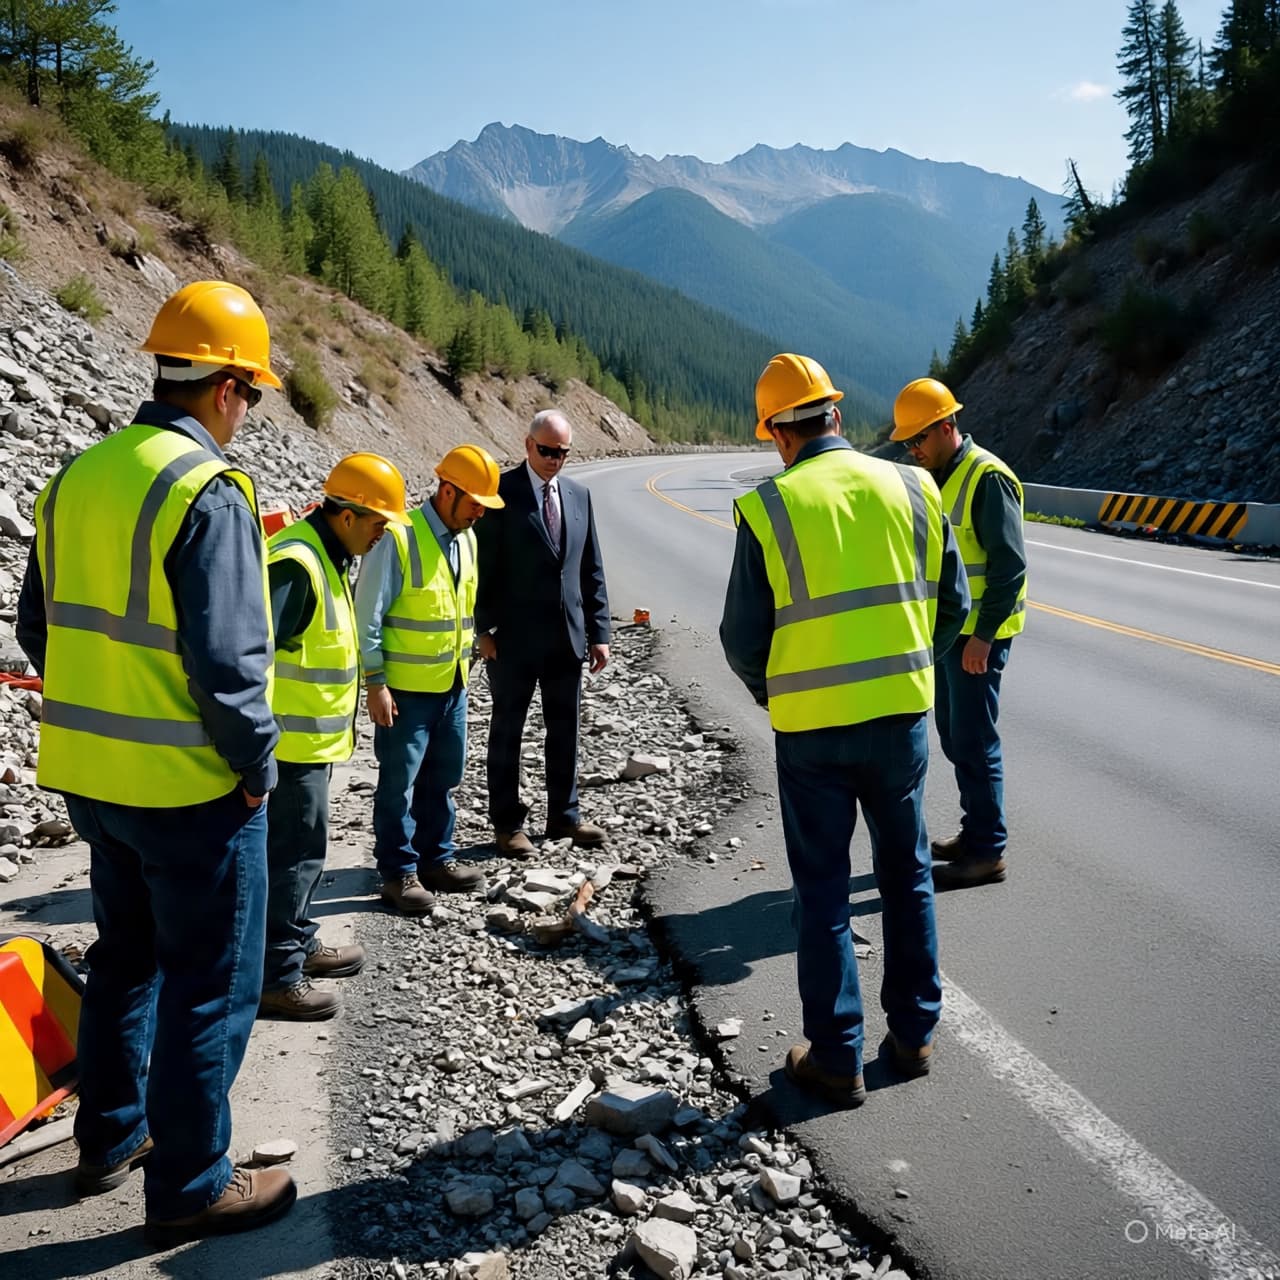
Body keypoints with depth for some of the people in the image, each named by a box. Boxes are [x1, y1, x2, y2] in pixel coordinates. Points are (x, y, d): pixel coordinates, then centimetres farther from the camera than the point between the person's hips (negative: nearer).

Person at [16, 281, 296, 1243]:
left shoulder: (78, 477, 5)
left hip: (91, 773, 8)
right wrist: (258, 764, -11)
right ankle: (191, 1185, 20)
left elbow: (39, 626, 12)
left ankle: (110, 1138, 39)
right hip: (192, 785, -8)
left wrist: (101, 713, 18)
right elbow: (227, 660, -24)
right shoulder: (208, 492, -20)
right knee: (210, 985, 7)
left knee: (126, 956, 24)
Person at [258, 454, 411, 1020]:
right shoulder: (296, 563, -22)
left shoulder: (328, 556, 11)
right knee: (295, 850, -3)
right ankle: (276, 977, 7)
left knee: (300, 845, 20)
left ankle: (298, 943, 35)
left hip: (312, 736, 10)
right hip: (291, 741, -10)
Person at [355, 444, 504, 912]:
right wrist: (376, 684, -16)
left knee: (442, 779, 17)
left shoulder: (466, 538, 6)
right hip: (406, 688, -7)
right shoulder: (399, 538, -17)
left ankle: (436, 858, 31)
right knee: (399, 783, 5)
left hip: (452, 685, 7)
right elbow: (367, 617, -16)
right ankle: (398, 872, 17)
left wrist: (466, 657, 16)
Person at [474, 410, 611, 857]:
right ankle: (507, 823, 18)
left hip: (568, 636, 5)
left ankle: (564, 816, 27)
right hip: (514, 637, -5)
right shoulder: (502, 492, -7)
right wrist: (484, 630, -11)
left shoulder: (578, 494, 8)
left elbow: (592, 569, 10)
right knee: (507, 729, 7)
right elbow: (484, 566, -8)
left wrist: (598, 632, 6)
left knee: (565, 728, 13)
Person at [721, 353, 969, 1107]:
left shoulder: (767, 509, -9)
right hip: (902, 716, 3)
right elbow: (953, 604, 5)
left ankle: (837, 1060, 18)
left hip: (811, 728, -3)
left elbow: (743, 640, -6)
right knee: (907, 875, 19)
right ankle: (915, 1034, 31)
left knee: (823, 889, 10)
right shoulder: (911, 489, -1)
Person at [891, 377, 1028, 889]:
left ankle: (987, 851, 6)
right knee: (952, 734, 16)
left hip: (977, 635, -9)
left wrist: (983, 635, -22)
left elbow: (1010, 564, -20)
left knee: (973, 740, -4)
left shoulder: (987, 478, -16)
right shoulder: (936, 476, 12)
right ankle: (975, 831, 29)